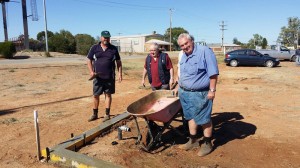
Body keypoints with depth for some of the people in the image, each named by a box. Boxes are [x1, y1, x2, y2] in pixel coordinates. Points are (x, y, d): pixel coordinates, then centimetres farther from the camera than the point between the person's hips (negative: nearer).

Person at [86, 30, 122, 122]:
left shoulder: (113, 49, 5)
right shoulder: (94, 48, 4)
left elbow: (118, 62, 8)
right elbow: (89, 60, 7)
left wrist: (120, 73, 0)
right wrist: (91, 71, -5)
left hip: (109, 77, 0)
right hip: (97, 77, 1)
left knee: (108, 94, 6)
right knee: (96, 95, 8)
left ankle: (107, 114, 17)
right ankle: (95, 114, 23)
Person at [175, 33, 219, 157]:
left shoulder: (204, 51, -15)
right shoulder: (183, 56, 11)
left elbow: (213, 73, -17)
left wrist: (212, 90, -19)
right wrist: (179, 87, 21)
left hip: (200, 93, -7)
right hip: (185, 93, 8)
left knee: (204, 119, 6)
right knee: (191, 117, 17)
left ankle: (207, 144, 22)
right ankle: (193, 140, 33)